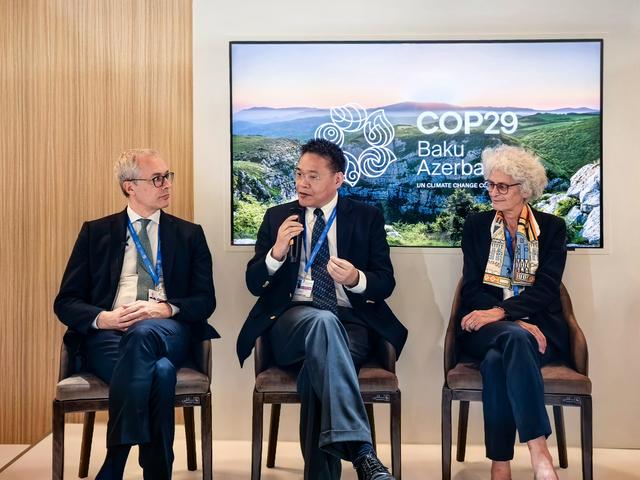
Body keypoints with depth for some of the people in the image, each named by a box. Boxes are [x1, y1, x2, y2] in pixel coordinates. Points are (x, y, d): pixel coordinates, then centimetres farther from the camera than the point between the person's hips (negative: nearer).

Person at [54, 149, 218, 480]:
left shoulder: (189, 235, 17)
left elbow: (205, 300, 8)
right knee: (159, 372, -37)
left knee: (144, 333, -39)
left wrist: (166, 308, -14)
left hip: (167, 331, 1)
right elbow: (65, 302, 10)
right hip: (108, 334, 0)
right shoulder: (96, 232, 16)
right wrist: (102, 318, -13)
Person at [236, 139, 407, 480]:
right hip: (292, 321, 0)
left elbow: (385, 283, 6)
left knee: (318, 371, -35)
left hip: (350, 323, 0)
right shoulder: (277, 217, 14)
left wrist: (356, 280, -17)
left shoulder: (368, 218, 12)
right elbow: (254, 284, 9)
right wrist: (276, 253, -12)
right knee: (323, 320, -38)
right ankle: (360, 451, -48)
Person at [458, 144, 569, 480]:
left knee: (497, 359, -36)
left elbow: (546, 288, -5)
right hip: (486, 327, 1)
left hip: (537, 324, -1)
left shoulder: (553, 228, 9)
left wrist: (501, 312, -22)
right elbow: (472, 288, 3)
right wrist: (518, 324, -14)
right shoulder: (475, 226, 13)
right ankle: (539, 453, -40)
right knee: (515, 338, -36)